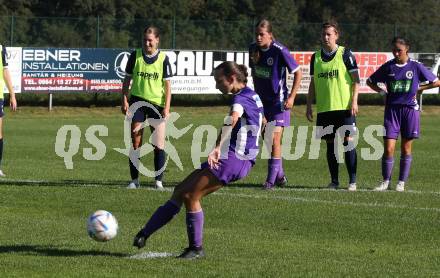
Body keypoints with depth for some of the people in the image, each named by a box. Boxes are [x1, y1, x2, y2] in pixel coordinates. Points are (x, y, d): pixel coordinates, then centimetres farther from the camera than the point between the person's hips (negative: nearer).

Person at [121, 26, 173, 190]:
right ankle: (134, 180, 10)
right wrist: (124, 101, -1)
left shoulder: (163, 59, -2)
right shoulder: (135, 56, 1)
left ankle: (159, 181, 3)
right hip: (137, 101, 1)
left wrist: (167, 107, -8)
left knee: (159, 144, -4)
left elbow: (167, 84, -1)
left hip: (157, 103, -1)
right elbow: (127, 79, 7)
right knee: (136, 143, 2)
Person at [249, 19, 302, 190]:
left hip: (279, 101, -7)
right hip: (262, 100, 7)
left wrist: (291, 97, -16)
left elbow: (298, 73, -12)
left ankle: (271, 180, -9)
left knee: (275, 140, -12)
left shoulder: (280, 51, -18)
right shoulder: (253, 49, 0)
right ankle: (280, 175, 28)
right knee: (267, 139, 13)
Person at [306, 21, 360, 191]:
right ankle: (334, 181, 12)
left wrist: (354, 101, -11)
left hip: (344, 107, -4)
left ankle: (352, 181, -3)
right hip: (324, 108, 4)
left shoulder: (345, 54, -1)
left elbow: (356, 79, -2)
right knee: (330, 144, 6)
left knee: (348, 141, -6)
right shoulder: (316, 57, 11)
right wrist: (309, 106, 10)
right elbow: (313, 84, 16)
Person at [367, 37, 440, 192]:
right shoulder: (388, 67, 4)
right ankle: (385, 181, 4)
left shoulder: (415, 67, 0)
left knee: (406, 148, 4)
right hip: (392, 109, 1)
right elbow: (370, 82, 17)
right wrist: (383, 92, 4)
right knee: (388, 148, -6)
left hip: (410, 109, -1)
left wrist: (418, 89, -1)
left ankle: (402, 182, 13)